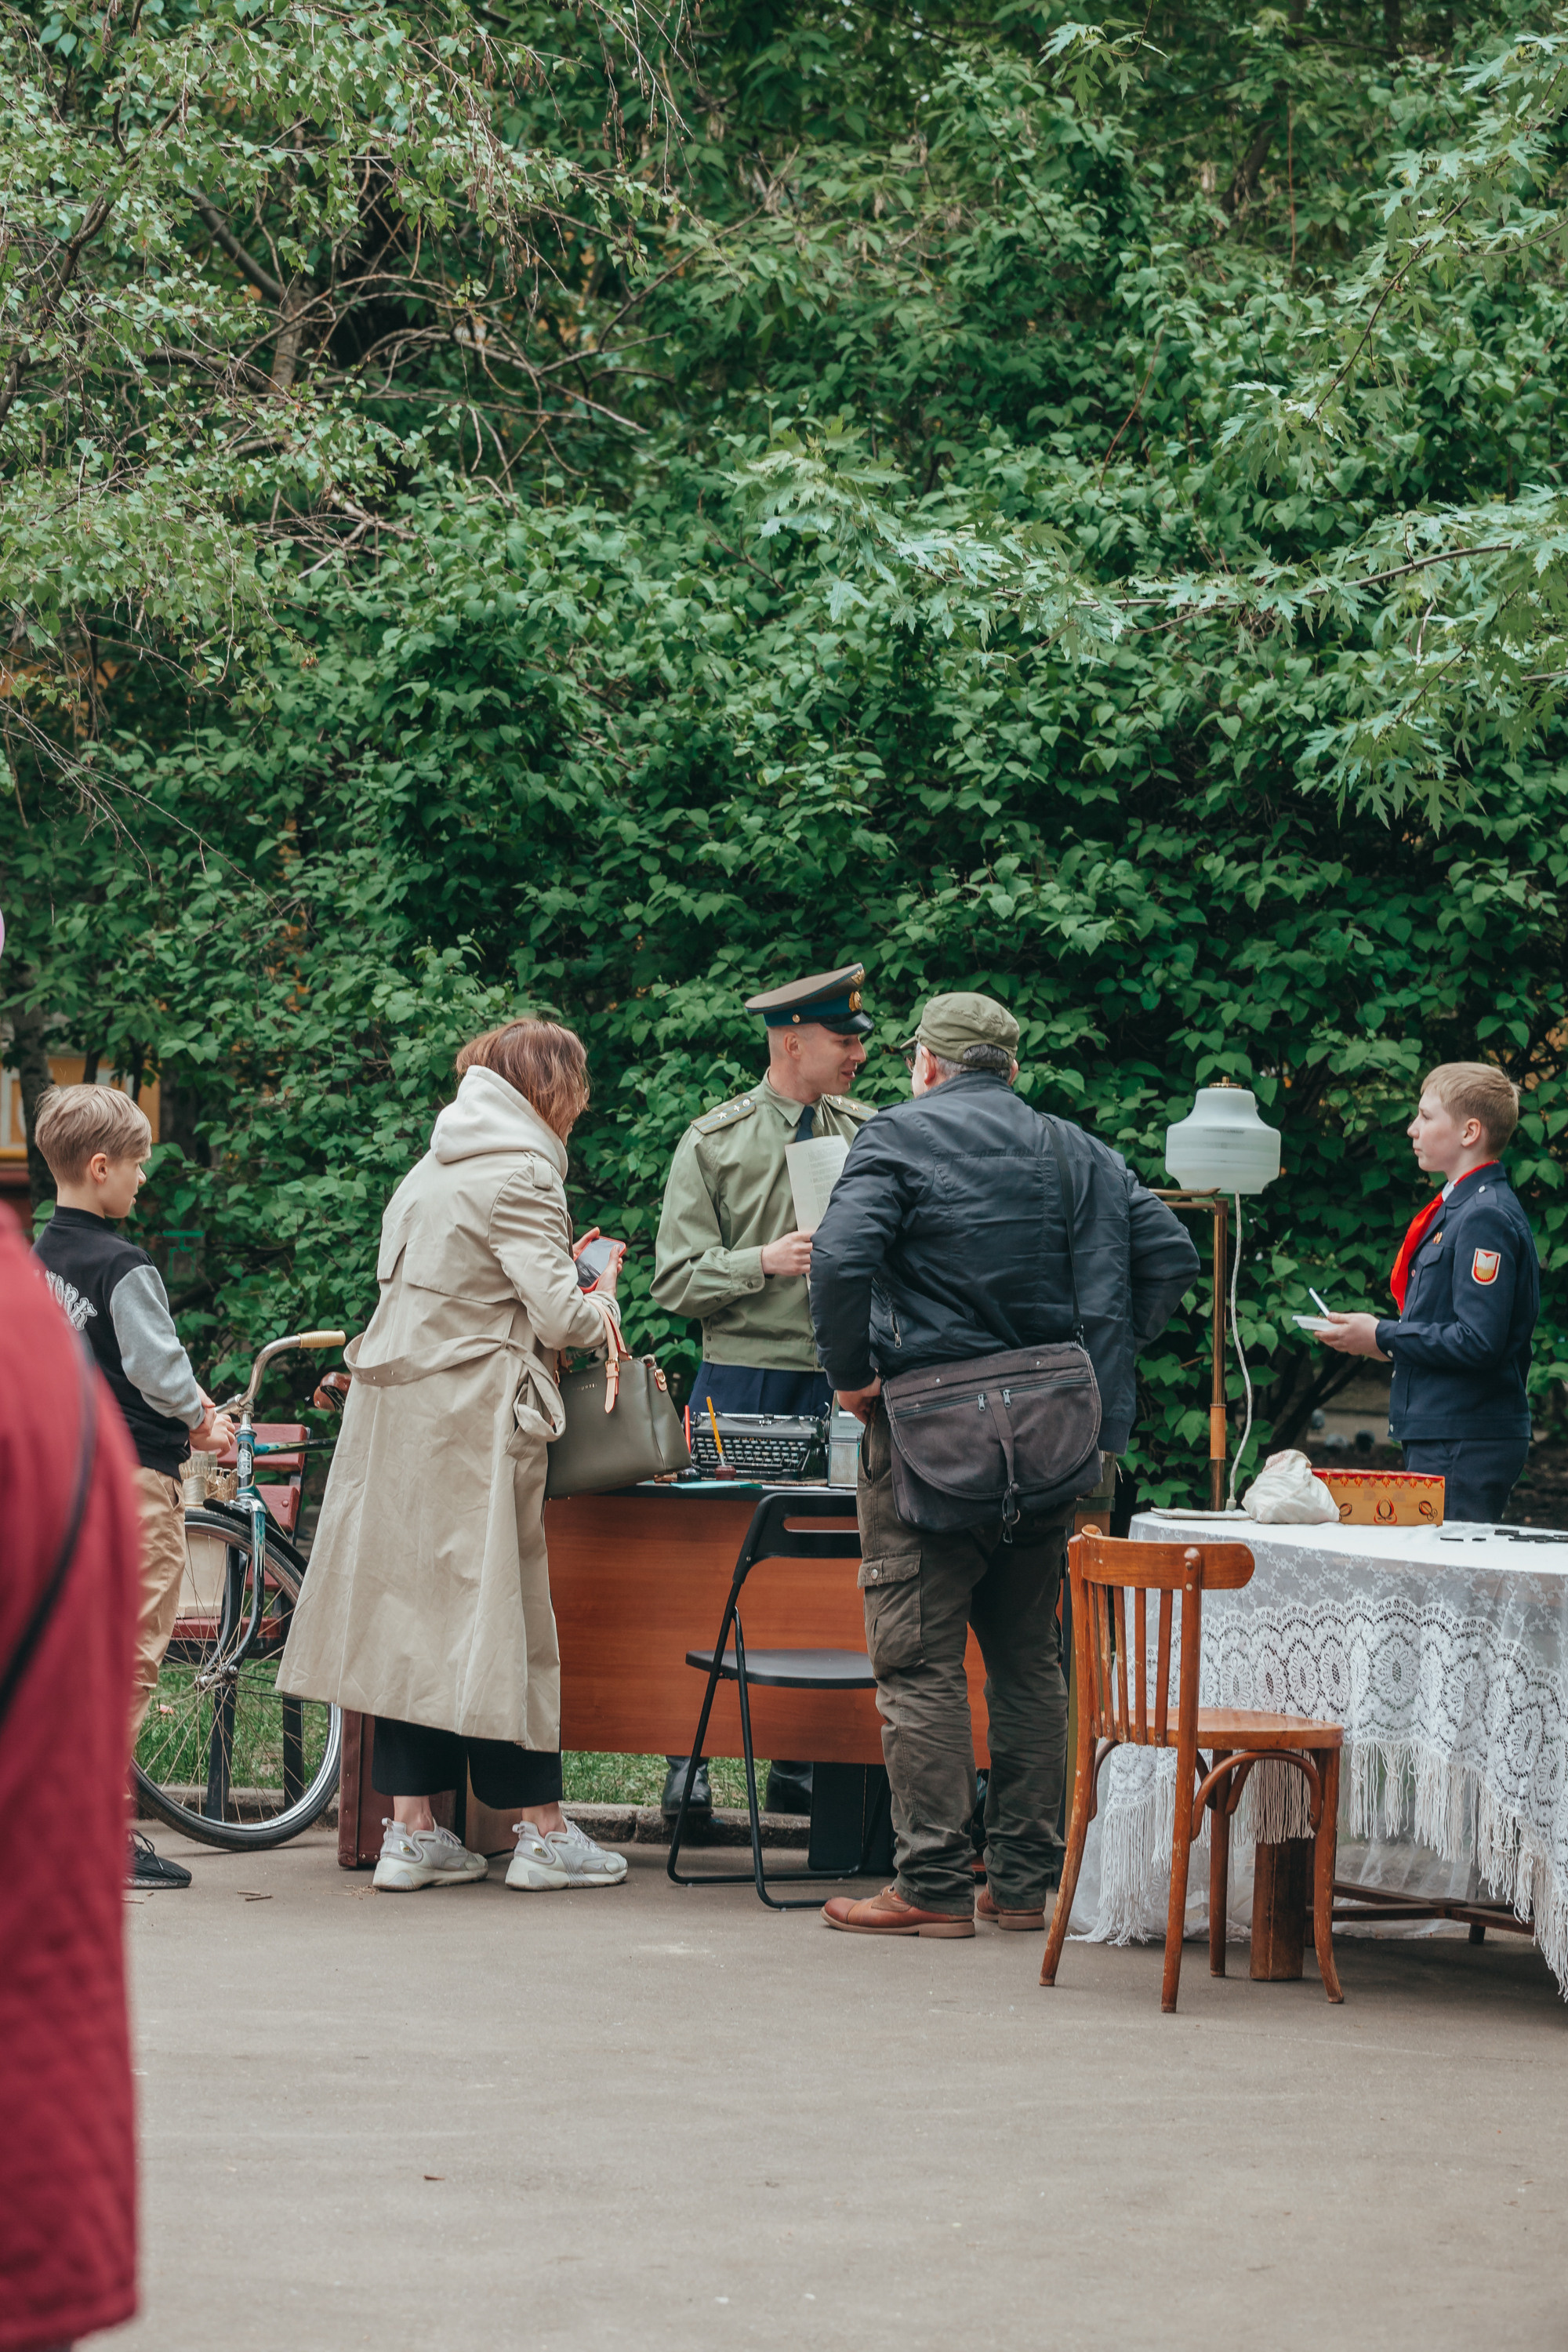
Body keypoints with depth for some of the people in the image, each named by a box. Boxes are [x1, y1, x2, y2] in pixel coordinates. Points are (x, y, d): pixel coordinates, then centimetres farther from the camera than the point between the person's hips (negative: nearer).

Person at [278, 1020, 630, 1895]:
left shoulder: (437, 1165, 15)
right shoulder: (520, 1175, -12)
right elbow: (558, 1316, -16)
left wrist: (557, 1269, 15)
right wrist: (600, 1301, 5)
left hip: (401, 1411, 8)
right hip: (475, 1412, -8)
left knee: (414, 1605, 7)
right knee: (501, 1604, -1)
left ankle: (413, 1830, 8)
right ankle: (542, 1829, 6)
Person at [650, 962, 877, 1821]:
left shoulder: (872, 1135, 10)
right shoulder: (713, 1143, 3)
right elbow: (676, 1277, -2)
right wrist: (765, 1261, -16)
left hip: (840, 1383, 2)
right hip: (742, 1378, -2)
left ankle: (801, 1766, 10)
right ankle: (690, 1757, 7)